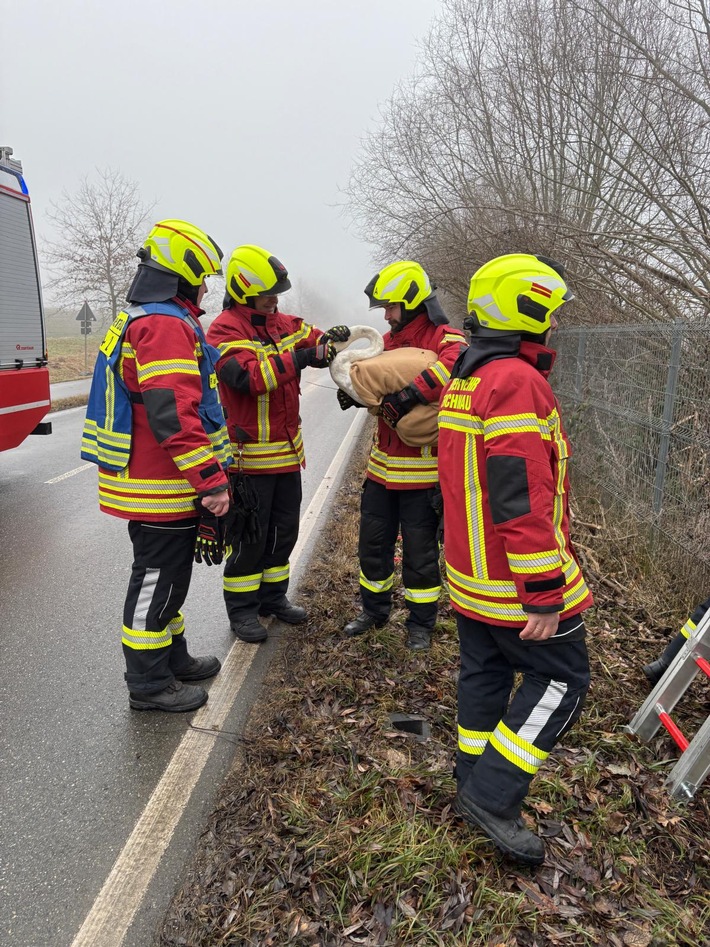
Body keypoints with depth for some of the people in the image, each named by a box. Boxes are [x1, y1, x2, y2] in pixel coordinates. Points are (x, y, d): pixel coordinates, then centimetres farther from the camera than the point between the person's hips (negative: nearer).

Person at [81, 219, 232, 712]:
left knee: (166, 574, 20)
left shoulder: (144, 321, 17)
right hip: (163, 490, -11)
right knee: (158, 580, 2)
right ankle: (150, 684, 18)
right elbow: (174, 417, -29)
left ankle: (173, 659, 37)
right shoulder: (167, 326, -19)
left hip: (160, 485, 11)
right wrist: (212, 481, -25)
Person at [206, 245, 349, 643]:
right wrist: (300, 358, -32)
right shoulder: (225, 331, -14)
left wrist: (333, 338, -9)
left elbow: (315, 340, 14)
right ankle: (241, 608, 19)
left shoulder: (283, 323, 9)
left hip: (287, 450, 8)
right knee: (250, 535, 3)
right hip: (250, 456, -8)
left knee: (284, 530, 17)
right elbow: (250, 375, -28)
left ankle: (273, 595, 34)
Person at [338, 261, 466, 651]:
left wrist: (410, 394, -38)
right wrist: (352, 391, -2)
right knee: (373, 542, 16)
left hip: (423, 469, -7)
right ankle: (374, 610, 36)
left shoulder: (444, 338, -11)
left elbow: (455, 361, -34)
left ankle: (421, 623, 24)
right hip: (382, 465, 7)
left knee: (420, 551, 6)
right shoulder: (389, 340, 12)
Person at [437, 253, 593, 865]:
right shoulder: (517, 383, -22)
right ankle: (493, 797, 9)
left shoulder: (464, 378, 11)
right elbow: (523, 501, -27)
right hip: (514, 582, -9)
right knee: (562, 679, 6)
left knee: (485, 673, 19)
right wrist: (545, 595, -22)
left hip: (470, 573, 10)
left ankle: (475, 786, 35)